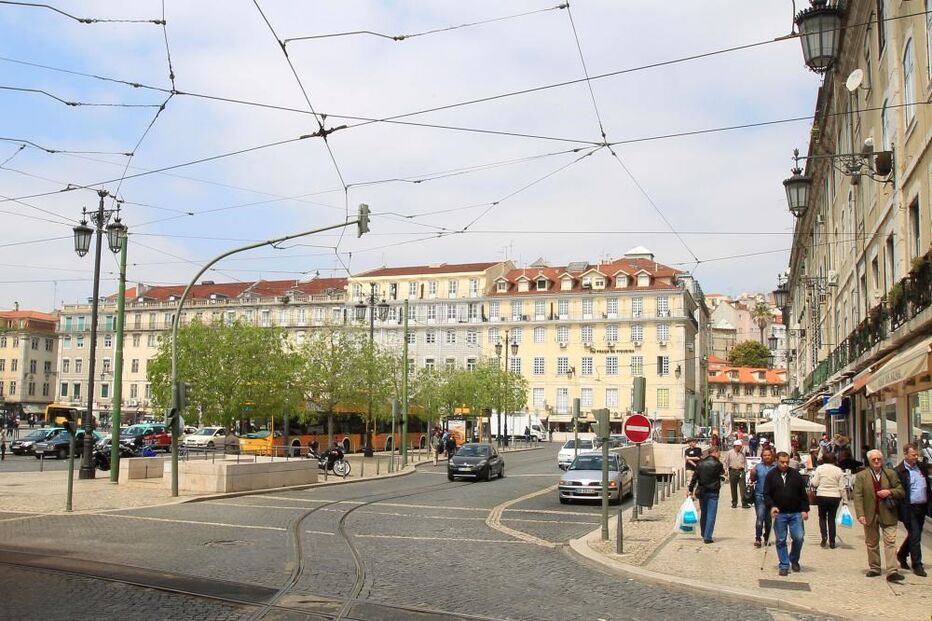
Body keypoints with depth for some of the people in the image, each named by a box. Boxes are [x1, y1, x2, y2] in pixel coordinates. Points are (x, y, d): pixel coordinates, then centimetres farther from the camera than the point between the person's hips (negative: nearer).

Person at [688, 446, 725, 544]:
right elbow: (722, 476, 1)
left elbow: (694, 477, 4)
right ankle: (707, 537, -6)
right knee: (711, 515, -1)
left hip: (701, 492, 5)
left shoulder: (700, 463, 3)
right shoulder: (717, 464, -10)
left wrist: (690, 490, 9)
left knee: (703, 514, 17)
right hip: (713, 492, -5)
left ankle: (704, 535, 27)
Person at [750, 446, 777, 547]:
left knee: (769, 519, 11)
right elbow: (753, 480, 8)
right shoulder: (758, 466, 4)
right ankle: (757, 539, -8)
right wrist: (752, 474, -11)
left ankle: (767, 538, 24)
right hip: (760, 495, -1)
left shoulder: (776, 467, 2)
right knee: (760, 517, -12)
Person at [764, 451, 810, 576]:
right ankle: (784, 566, 13)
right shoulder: (771, 476, 2)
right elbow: (766, 494, 3)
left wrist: (805, 509, 1)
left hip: (796, 513, 1)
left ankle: (794, 560, 21)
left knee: (799, 538, -4)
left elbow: (803, 494, 7)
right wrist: (771, 506, -13)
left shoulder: (796, 474, 4)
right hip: (779, 514, 0)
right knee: (781, 540, 3)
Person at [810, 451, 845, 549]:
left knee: (822, 517, 15)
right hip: (834, 497, 1)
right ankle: (832, 541, 9)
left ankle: (824, 535, -6)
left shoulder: (819, 468, -3)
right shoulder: (838, 470, 0)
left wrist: (811, 480, 15)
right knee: (832, 518, 9)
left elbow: (814, 484, -5)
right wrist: (843, 498, 7)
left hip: (822, 496, -1)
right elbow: (842, 487, 0)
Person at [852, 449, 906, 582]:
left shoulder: (891, 474, 5)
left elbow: (901, 492, 8)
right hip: (870, 515, 0)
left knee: (890, 542, -8)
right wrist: (860, 514, -16)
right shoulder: (861, 476, 0)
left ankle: (892, 571, -11)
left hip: (887, 515, 0)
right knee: (872, 543, 10)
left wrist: (890, 492, -13)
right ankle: (874, 568, 21)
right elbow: (858, 496, -6)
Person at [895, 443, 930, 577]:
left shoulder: (922, 467, 7)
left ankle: (901, 555, 38)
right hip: (909, 509, -6)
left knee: (915, 535, 17)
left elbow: (927, 486, 15)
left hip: (922, 507, 7)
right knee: (915, 536, -3)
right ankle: (917, 565, 7)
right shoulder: (899, 471, -13)